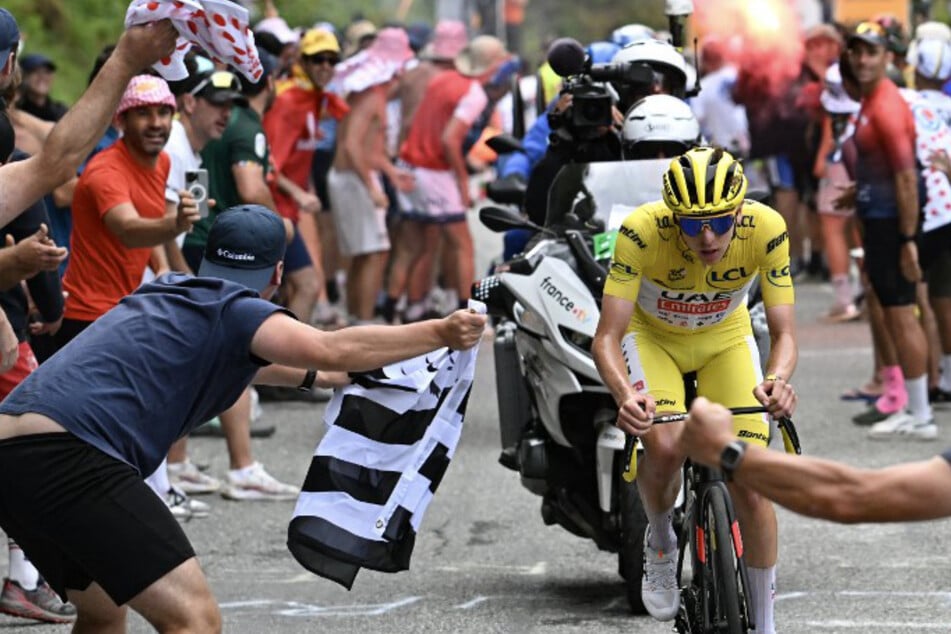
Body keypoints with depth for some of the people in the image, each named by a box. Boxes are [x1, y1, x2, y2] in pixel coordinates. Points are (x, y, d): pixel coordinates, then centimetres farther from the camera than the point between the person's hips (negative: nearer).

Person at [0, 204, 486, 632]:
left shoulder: (168, 295, 27)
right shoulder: (236, 310, 1)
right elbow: (335, 349, -17)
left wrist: (314, 376, 60)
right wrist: (440, 333, -13)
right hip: (67, 455, -9)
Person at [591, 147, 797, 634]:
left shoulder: (766, 229, -30)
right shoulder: (643, 230, -35)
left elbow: (782, 333, -25)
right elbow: (606, 338, -34)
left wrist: (775, 381, -48)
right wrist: (625, 396, -54)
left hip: (726, 338, 1)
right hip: (652, 335, -1)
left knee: (750, 484, -10)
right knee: (665, 447, -30)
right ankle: (660, 541, 4)